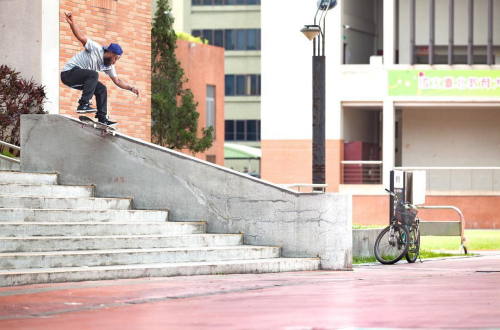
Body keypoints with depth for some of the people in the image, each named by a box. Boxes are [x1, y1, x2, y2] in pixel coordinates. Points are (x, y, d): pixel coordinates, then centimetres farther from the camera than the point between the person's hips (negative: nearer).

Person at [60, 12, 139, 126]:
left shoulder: (109, 65, 8)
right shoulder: (95, 49, -16)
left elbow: (117, 81, 16)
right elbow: (81, 37, -25)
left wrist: (131, 88, 6)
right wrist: (71, 23, -40)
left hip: (79, 79, 9)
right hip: (68, 73, -9)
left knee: (102, 89, 4)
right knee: (93, 74, -30)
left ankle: (102, 118, 6)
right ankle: (83, 104, -35)